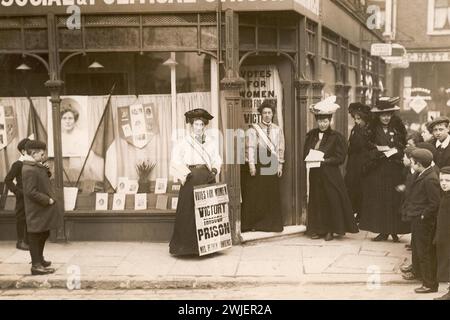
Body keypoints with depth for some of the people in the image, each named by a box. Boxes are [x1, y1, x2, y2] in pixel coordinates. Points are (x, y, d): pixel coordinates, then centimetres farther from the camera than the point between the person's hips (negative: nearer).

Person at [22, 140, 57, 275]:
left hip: (42, 209, 10)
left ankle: (39, 259, 34)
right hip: (36, 211, -10)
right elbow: (31, 192, -25)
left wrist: (45, 170, 6)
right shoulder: (29, 170, -21)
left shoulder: (36, 167, 11)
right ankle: (36, 265, 3)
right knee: (35, 236, -3)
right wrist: (47, 200, -20)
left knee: (44, 234, 20)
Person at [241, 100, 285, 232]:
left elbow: (281, 148, 10)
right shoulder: (254, 129, 0)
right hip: (257, 165, -3)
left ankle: (270, 223, 12)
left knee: (272, 195, 4)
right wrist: (251, 164, -14)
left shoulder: (278, 130, 11)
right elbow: (250, 147, -6)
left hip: (273, 166, 3)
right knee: (255, 195, -2)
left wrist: (280, 164, 3)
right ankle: (253, 223, 4)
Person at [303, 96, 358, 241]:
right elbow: (306, 153, 13)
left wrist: (324, 160, -19)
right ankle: (319, 229, 15)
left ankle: (331, 230, 7)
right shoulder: (311, 135, 9)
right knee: (316, 200, 7)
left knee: (331, 200, -3)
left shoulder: (336, 137, -6)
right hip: (315, 174, 5)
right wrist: (310, 158, -9)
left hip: (330, 174, -4)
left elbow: (340, 158, -10)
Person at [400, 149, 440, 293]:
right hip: (416, 218, 10)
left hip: (424, 221, -10)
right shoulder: (420, 174, 2)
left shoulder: (430, 179, -27)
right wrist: (408, 206, 8)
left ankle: (430, 284, 11)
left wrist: (423, 215, -18)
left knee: (425, 251, 0)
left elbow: (435, 203, -25)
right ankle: (417, 270, 48)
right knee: (416, 245, 27)